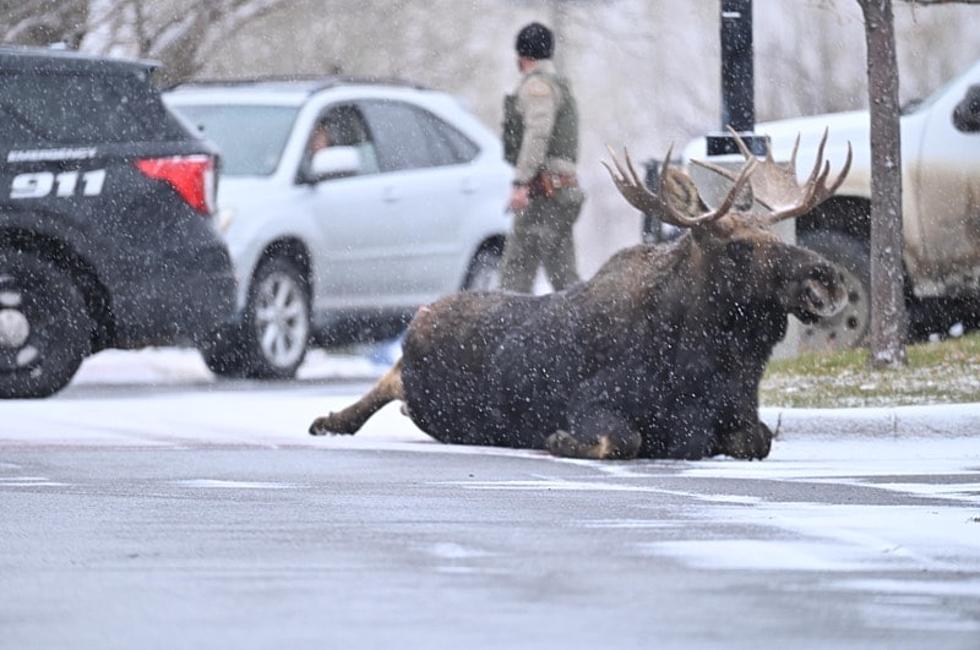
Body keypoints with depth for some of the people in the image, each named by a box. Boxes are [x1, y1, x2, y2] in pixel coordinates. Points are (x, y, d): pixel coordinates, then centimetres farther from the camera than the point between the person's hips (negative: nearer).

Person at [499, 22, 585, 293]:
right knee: (564, 277, 6)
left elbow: (538, 132, -20)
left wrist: (520, 182, -25)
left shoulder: (538, 84, -7)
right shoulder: (560, 85, 25)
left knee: (516, 270, -13)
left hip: (543, 190, -10)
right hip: (563, 188, 10)